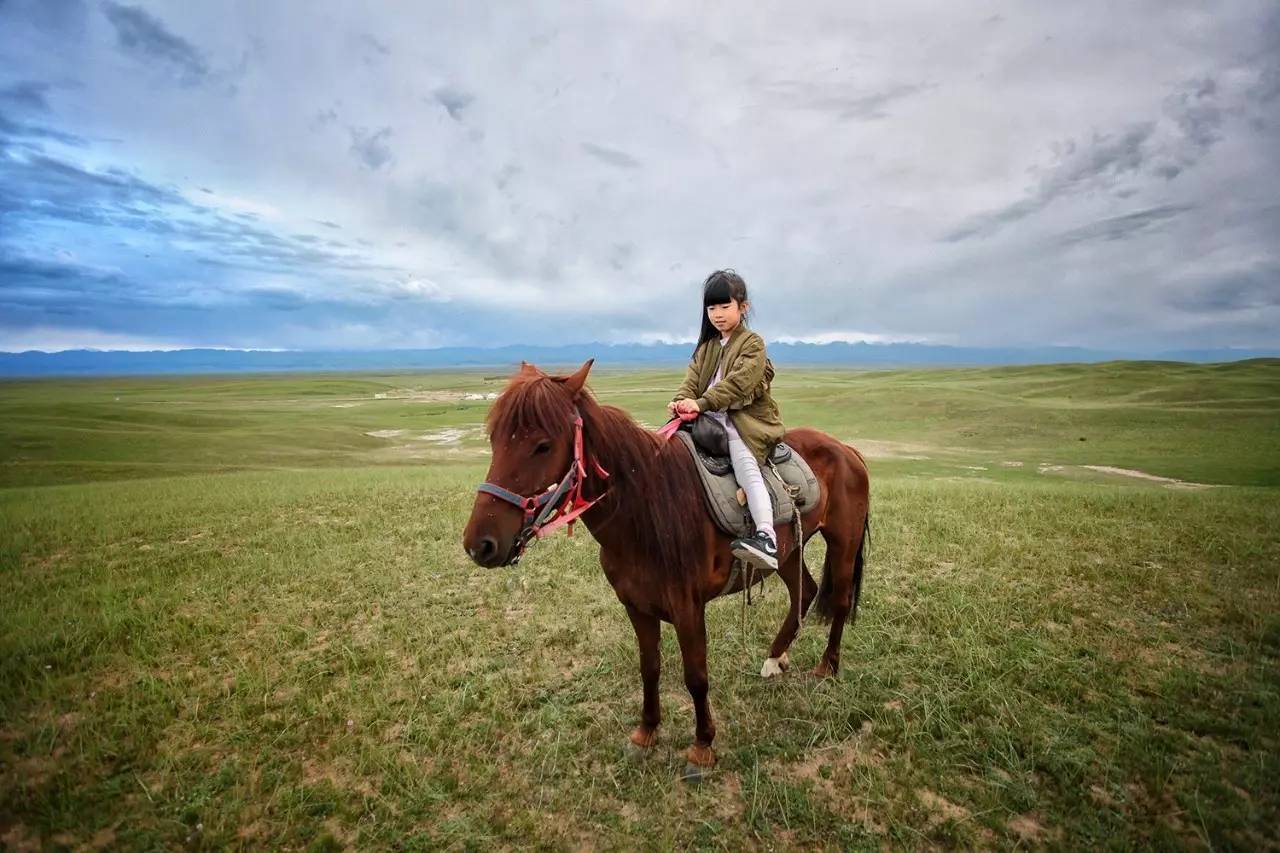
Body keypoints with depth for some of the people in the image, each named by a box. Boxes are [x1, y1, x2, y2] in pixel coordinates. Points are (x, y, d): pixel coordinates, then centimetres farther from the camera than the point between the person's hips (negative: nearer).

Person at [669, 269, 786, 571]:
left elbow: (738, 382, -18)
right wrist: (682, 400, -17)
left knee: (745, 466, -28)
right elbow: (692, 378, 6)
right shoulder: (706, 347, 20)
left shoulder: (752, 343, -2)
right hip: (709, 419, 7)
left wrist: (702, 403, -28)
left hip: (745, 421, -7)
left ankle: (766, 538, -39)